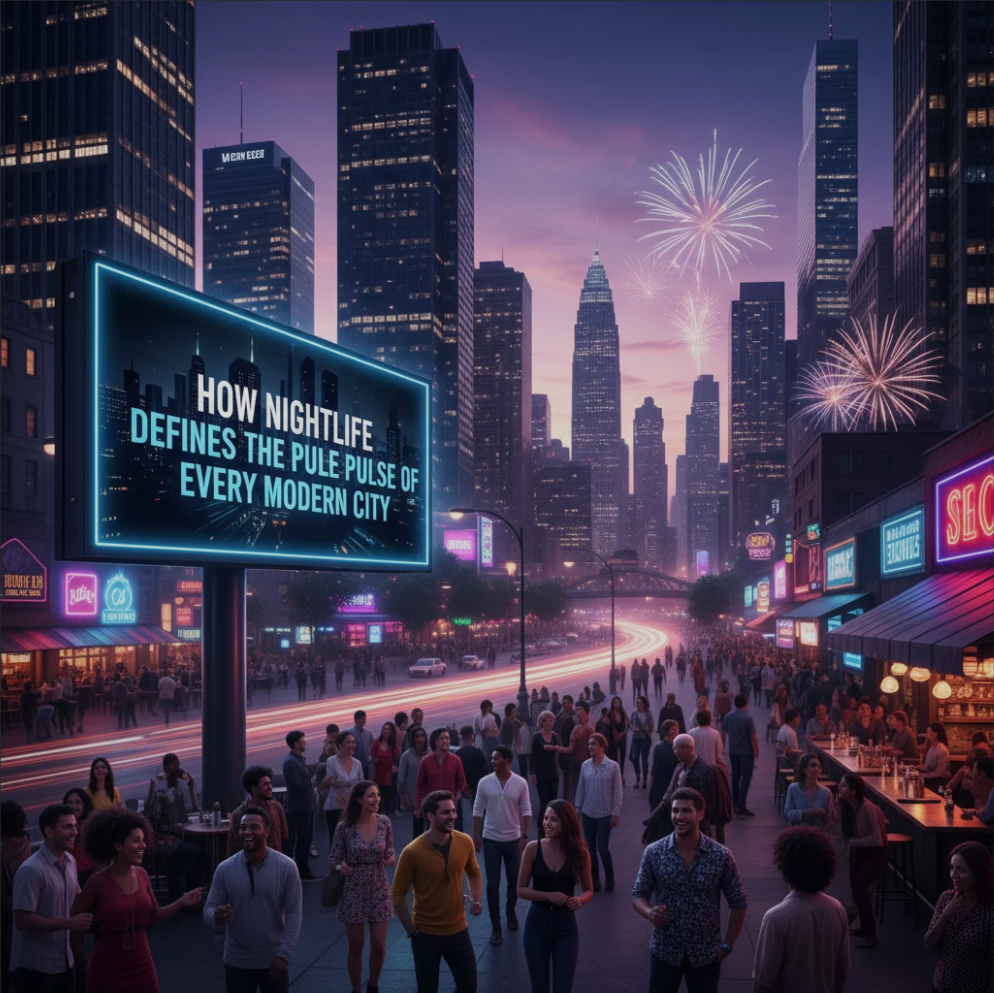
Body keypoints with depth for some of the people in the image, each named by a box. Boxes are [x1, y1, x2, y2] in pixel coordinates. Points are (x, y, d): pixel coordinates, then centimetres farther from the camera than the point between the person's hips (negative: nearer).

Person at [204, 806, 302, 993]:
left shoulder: (286, 866, -11)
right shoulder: (224, 869, -8)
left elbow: (293, 913, -9)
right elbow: (208, 909, -4)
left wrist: (284, 954, -16)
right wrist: (216, 917, -28)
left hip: (273, 960, -1)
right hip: (236, 961, 1)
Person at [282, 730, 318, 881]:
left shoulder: (299, 759, 12)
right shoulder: (290, 762, -20)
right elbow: (298, 785, -23)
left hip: (306, 806, 10)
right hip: (299, 807, -10)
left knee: (306, 838, 16)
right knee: (302, 839, -1)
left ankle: (304, 869, 25)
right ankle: (301, 872, 8)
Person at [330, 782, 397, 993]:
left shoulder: (384, 822, -5)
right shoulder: (344, 827, -14)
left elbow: (390, 856, 6)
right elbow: (334, 859, -4)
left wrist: (391, 859, -16)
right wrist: (341, 867, -25)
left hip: (379, 891, 2)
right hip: (353, 893, -2)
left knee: (379, 947, 8)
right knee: (355, 948, 9)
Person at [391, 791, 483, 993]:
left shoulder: (465, 842, -8)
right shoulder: (412, 853, -21)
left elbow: (474, 873, 11)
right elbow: (398, 895, -11)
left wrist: (477, 900, -5)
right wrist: (412, 931, -9)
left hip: (458, 930, 4)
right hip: (426, 935, -3)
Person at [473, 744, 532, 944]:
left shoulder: (520, 783, -8)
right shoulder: (485, 782, -7)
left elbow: (526, 811, -4)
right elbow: (478, 810, -1)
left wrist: (525, 835, -10)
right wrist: (476, 835, -3)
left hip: (513, 839, 0)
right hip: (490, 839, 0)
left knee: (514, 879, 13)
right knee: (493, 883, 1)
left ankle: (511, 912, 38)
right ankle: (495, 925, 9)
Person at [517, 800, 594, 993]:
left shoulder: (580, 853, -9)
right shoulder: (533, 848, -11)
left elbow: (589, 890, 4)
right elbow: (521, 890, -5)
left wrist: (580, 900, -18)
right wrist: (548, 896, -20)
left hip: (566, 927, 0)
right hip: (536, 924, 0)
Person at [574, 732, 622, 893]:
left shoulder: (613, 766, -10)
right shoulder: (585, 765, -1)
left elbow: (618, 792, -7)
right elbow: (580, 789, 6)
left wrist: (615, 813, -9)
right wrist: (577, 808, 5)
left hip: (605, 814, -3)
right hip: (588, 813, 3)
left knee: (603, 848, -1)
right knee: (590, 848, 8)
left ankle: (609, 878, 21)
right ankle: (594, 880, 21)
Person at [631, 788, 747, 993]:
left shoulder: (721, 856, -12)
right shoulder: (653, 853, -9)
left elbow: (737, 903, -1)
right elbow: (638, 894, 0)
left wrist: (727, 945, -1)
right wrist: (649, 912, -21)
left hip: (706, 953, 0)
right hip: (664, 951, 1)